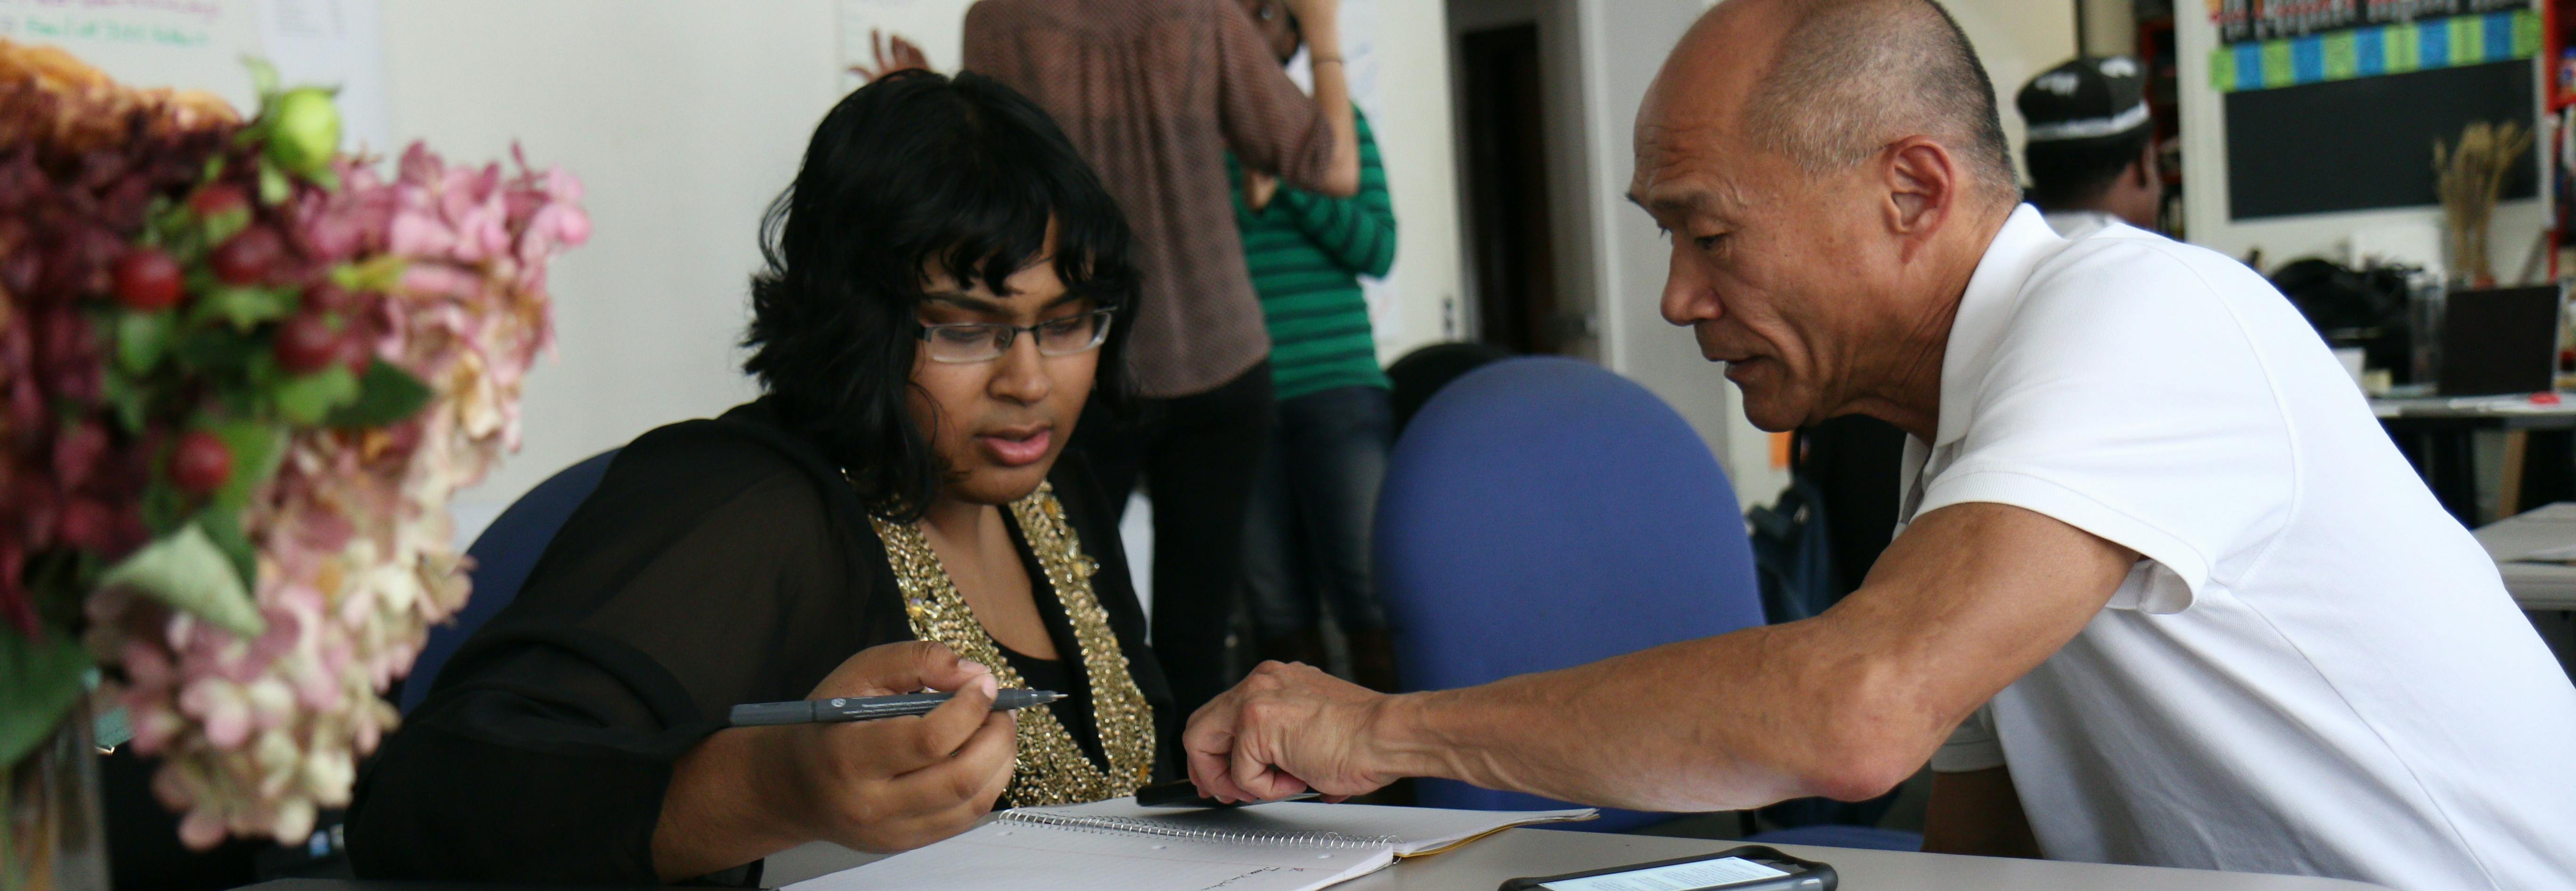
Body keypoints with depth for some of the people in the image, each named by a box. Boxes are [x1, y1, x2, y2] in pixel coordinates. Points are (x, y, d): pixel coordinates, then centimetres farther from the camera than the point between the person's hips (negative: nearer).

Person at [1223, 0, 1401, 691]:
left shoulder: (1334, 122, 8)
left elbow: (1378, 249, -1)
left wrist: (1290, 178, -9)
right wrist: (1245, 197, -10)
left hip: (1336, 385, -1)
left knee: (1362, 588, -6)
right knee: (1276, 604, 4)